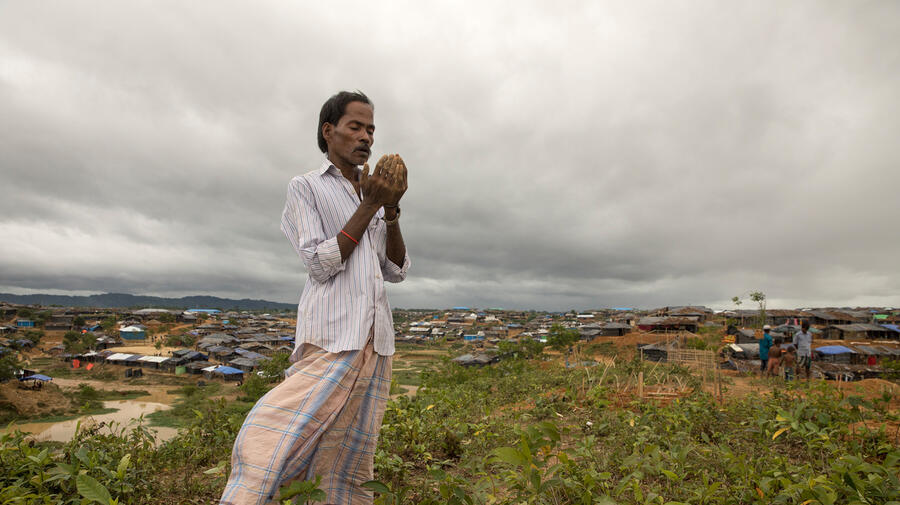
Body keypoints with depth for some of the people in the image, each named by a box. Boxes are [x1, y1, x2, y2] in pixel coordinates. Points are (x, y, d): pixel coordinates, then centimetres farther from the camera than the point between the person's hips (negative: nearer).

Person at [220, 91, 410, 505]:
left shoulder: (373, 194, 20)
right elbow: (321, 264, -7)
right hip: (330, 337, -5)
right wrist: (369, 206, -8)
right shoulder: (306, 187, 5)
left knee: (351, 467, 8)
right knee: (268, 447, -13)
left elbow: (396, 271, 13)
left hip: (376, 341, 5)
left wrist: (391, 210, 0)